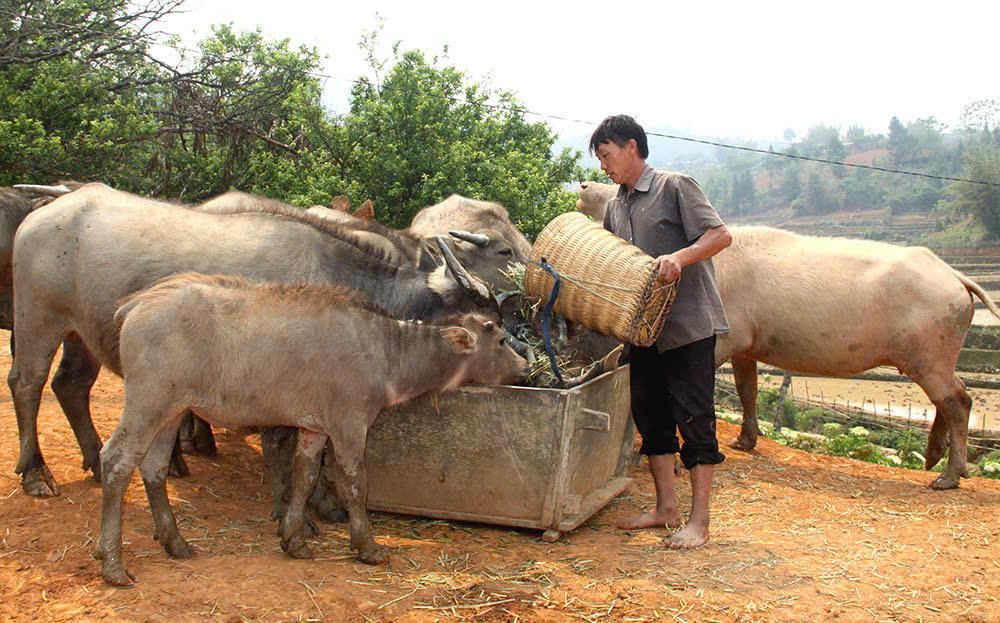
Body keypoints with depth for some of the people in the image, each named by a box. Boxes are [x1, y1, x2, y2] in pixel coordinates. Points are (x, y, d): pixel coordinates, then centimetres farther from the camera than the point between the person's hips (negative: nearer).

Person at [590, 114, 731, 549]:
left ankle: (699, 521, 2)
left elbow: (720, 235, -14)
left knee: (694, 418, -4)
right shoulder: (614, 208, 15)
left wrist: (680, 257, -29)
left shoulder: (675, 187, -6)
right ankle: (666, 507, 21)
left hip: (689, 324, -7)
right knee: (650, 415, 10)